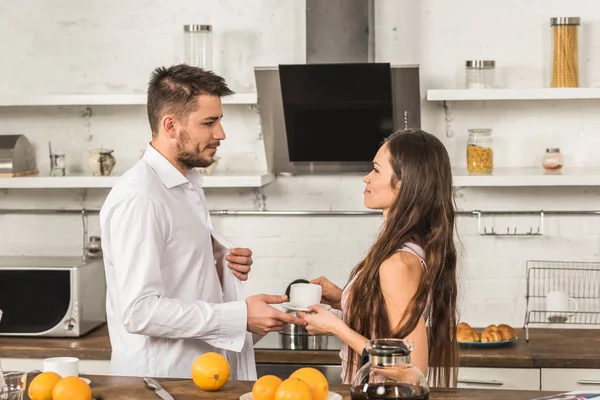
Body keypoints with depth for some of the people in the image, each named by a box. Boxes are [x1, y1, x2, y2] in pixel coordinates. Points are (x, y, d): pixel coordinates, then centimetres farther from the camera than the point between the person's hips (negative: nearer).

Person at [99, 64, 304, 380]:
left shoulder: (189, 184, 11)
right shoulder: (138, 199, -18)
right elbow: (140, 312, -24)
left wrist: (222, 263, 2)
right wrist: (239, 316, -23)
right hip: (162, 379, -9)